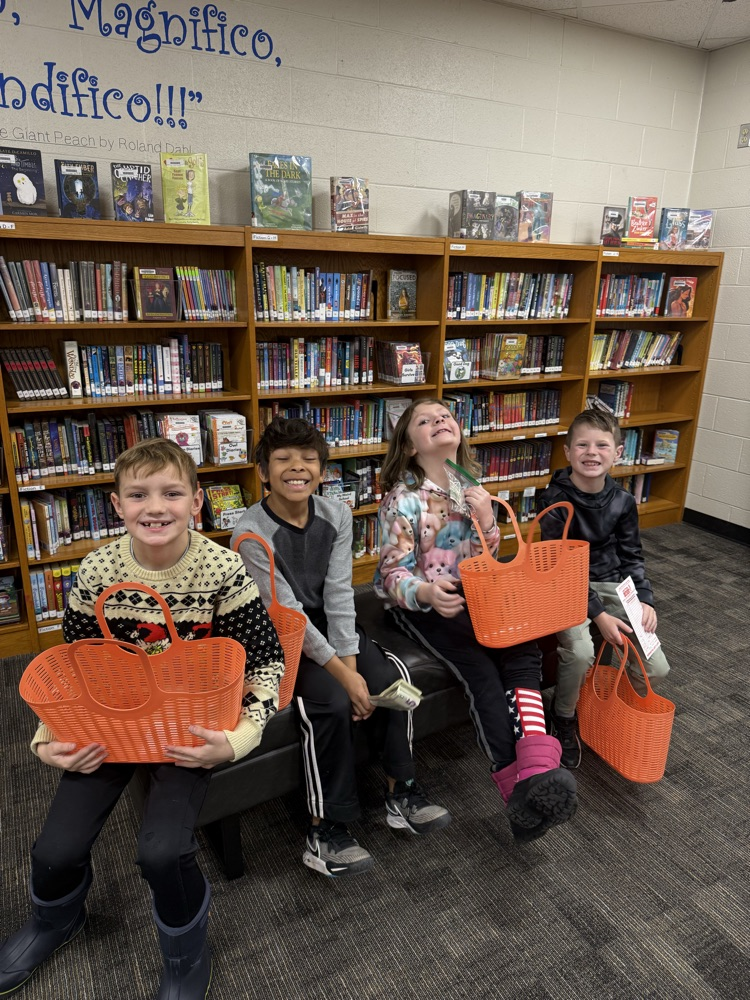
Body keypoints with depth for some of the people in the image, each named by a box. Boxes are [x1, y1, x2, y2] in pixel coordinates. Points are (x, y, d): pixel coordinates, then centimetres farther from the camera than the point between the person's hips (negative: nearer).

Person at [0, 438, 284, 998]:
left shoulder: (223, 569, -20)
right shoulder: (97, 571, -12)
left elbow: (268, 658, -12)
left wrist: (239, 738, -23)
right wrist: (48, 737, -9)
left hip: (194, 723, -3)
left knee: (162, 850, -20)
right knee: (56, 850, -3)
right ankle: (55, 921, 39)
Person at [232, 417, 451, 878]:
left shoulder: (336, 515, -7)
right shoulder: (252, 533, -21)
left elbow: (339, 594, -10)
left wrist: (351, 663, -19)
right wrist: (343, 675, -24)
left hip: (328, 625, 5)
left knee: (390, 677, -14)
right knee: (331, 702, -25)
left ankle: (402, 793, 5)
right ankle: (326, 832, -8)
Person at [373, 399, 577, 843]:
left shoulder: (474, 489, 6)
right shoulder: (402, 498, -11)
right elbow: (394, 572, -13)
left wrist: (486, 520, -14)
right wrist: (427, 593, -36)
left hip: (468, 595, 6)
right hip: (418, 603, -5)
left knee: (524, 650, -20)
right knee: (479, 669, -26)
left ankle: (537, 766, -30)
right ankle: (517, 785, -24)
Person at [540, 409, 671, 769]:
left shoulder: (623, 500, -1)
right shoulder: (557, 501, -16)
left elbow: (631, 556, 9)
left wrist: (644, 599, -4)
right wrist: (597, 614, -20)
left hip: (612, 583, 5)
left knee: (656, 667, -7)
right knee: (580, 652, -30)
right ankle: (563, 720, 1)